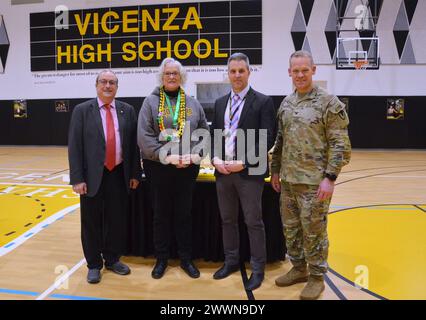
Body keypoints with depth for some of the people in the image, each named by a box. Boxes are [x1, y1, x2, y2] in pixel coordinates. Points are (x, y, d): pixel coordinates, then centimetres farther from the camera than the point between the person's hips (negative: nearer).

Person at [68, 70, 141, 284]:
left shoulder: (127, 111, 6)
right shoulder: (82, 110, -1)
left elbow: (133, 144, 7)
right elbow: (74, 146, -5)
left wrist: (135, 173, 4)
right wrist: (77, 178, -11)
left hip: (118, 175, 2)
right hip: (92, 175, -2)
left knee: (117, 220, 11)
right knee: (92, 222, 8)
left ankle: (112, 260, 30)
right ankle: (94, 264, 25)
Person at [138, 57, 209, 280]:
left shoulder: (193, 104, 8)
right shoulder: (151, 102, 0)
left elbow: (205, 133, 7)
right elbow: (144, 137, -9)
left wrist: (195, 154, -10)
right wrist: (167, 156, -17)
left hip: (188, 168, 2)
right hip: (158, 167, -2)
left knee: (184, 214, 11)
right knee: (161, 215, 9)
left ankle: (186, 258, 24)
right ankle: (161, 259, 24)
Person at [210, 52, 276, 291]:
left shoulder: (263, 102, -5)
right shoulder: (220, 103, 13)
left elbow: (267, 139, -11)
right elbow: (215, 134, 14)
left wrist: (243, 163, -17)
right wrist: (215, 159, -4)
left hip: (249, 172, -5)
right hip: (223, 172, 5)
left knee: (254, 222, 3)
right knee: (228, 220, 14)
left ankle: (258, 269, 17)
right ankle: (231, 261, 30)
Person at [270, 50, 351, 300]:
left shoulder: (329, 102, -9)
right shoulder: (286, 103, 10)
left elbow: (340, 144, -11)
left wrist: (330, 177, -17)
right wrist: (275, 170, 14)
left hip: (314, 181, -6)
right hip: (288, 180, 6)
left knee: (314, 231, 4)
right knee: (291, 229, 15)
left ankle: (317, 277, 22)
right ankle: (299, 269, 34)